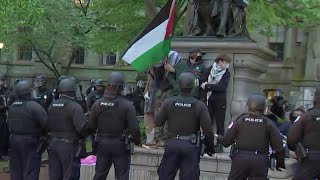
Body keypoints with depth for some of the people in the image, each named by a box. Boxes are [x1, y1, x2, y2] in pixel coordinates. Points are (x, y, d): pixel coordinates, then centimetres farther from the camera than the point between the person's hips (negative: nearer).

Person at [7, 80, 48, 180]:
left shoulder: (12, 106, 7)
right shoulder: (33, 106, -17)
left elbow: (9, 123, 11)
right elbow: (45, 122, -22)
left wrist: (14, 133, 14)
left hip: (13, 139, 7)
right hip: (30, 141, -7)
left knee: (15, 169, 15)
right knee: (30, 171, 0)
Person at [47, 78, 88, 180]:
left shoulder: (52, 105, 8)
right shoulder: (74, 106, -15)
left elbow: (47, 126, 10)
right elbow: (81, 127, -22)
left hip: (53, 143, 7)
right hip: (68, 145, -7)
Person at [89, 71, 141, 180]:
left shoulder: (97, 104, -2)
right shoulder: (127, 105, -15)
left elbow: (91, 126, 1)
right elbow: (134, 128, -15)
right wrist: (137, 141, 3)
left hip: (102, 144, 4)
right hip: (120, 145, -4)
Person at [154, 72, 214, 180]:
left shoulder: (168, 103, -4)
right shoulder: (200, 106, -8)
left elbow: (157, 122, 1)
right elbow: (207, 130, -9)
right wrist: (210, 147, 4)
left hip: (172, 144, 2)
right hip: (190, 146, -2)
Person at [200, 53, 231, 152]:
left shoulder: (226, 73, 0)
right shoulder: (209, 70, 5)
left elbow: (222, 87, -13)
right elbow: (201, 81, -1)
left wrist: (208, 86, -14)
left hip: (220, 101, -1)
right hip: (208, 100, 1)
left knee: (220, 124, 2)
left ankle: (219, 144, 8)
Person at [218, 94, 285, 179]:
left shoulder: (239, 120, 1)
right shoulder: (268, 123, 2)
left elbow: (227, 141, 2)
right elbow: (278, 145, 0)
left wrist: (219, 138, 24)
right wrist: (280, 162, 14)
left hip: (240, 158, 0)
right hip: (260, 161, 0)